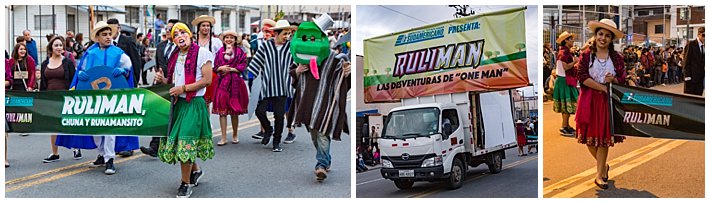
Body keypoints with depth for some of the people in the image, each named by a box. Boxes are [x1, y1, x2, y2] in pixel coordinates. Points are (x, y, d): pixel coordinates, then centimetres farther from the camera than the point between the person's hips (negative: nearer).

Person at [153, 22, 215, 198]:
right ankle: (195, 170, 36)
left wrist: (183, 88, -18)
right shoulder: (175, 56, 13)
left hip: (194, 103, -7)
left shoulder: (202, 53, -8)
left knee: (185, 142, -8)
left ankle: (186, 184, 7)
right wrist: (163, 80, 2)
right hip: (177, 103, 8)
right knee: (174, 141, 13)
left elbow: (207, 80, -14)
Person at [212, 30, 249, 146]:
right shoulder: (220, 52, 11)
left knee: (234, 111, 5)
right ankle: (224, 137, 2)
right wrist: (221, 68, -10)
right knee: (222, 110, -2)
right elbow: (215, 67, 9)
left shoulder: (240, 52, 5)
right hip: (222, 83, 2)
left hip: (235, 82, -2)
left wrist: (230, 69, -11)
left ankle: (235, 135, 20)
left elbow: (242, 67, -4)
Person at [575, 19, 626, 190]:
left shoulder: (617, 57, 5)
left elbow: (623, 79, 5)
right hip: (589, 100, 0)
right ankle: (603, 166, 29)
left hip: (609, 101, 1)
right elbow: (582, 77, -10)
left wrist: (613, 80, -17)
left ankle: (599, 174, 12)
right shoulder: (586, 55, 0)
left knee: (603, 137, 2)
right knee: (589, 138, 3)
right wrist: (603, 87, -15)